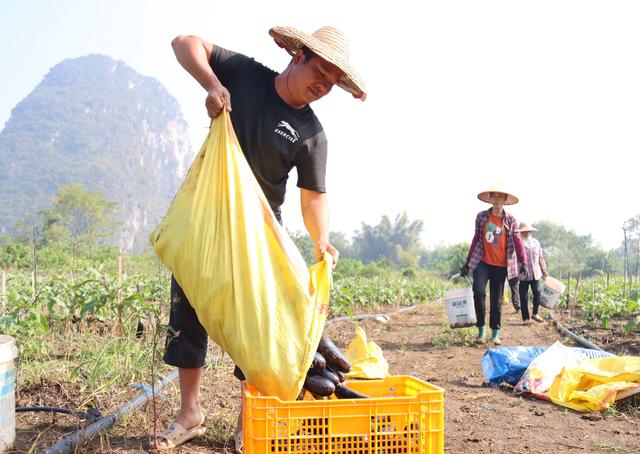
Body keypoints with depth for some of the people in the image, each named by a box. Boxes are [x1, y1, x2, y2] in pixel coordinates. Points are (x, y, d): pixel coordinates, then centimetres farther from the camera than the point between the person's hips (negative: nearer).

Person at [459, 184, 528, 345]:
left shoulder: (510, 220, 2)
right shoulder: (481, 217, 3)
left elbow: (517, 241, -5)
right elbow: (476, 239, 9)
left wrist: (523, 262, -18)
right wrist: (467, 263, 10)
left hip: (501, 265, 1)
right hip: (482, 262, 0)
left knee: (496, 299, 7)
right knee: (479, 292, -21)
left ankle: (495, 333, 19)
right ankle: (481, 329, -6)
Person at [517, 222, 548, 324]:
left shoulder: (536, 242, 12)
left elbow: (541, 257, 18)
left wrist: (544, 271, 17)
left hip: (535, 273, 5)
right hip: (523, 275, -4)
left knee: (537, 293, 1)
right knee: (524, 297, 1)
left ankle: (535, 314, 23)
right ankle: (526, 318, 9)